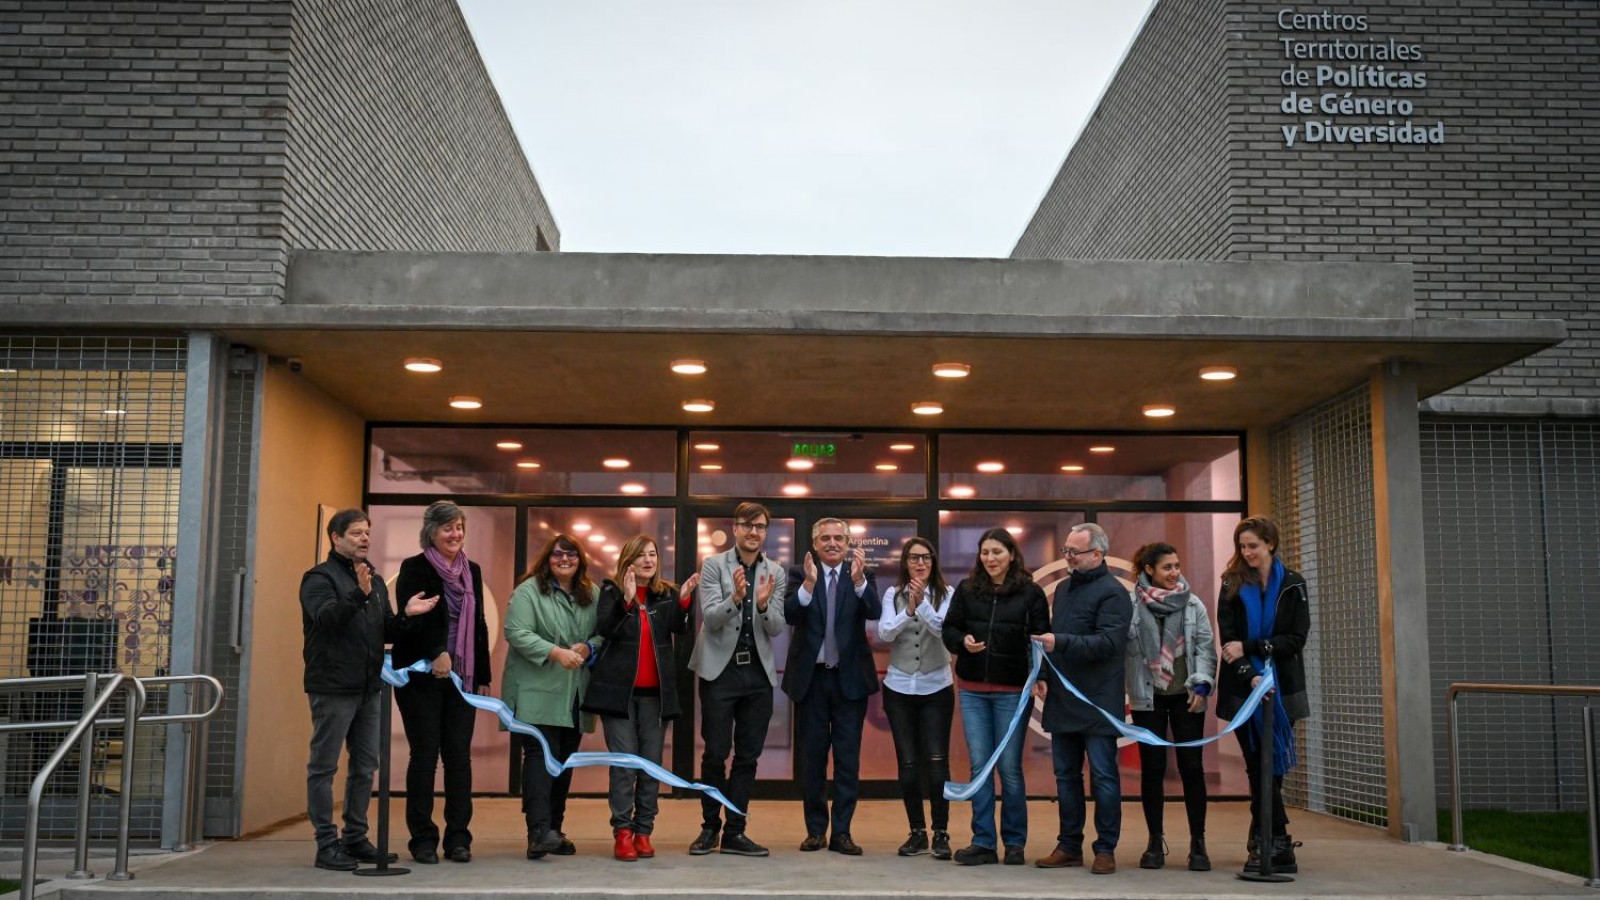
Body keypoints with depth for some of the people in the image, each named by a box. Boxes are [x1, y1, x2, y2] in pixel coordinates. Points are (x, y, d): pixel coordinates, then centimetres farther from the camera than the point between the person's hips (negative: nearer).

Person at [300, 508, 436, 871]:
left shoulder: (376, 581, 17)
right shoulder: (320, 577, -5)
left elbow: (387, 633, 17)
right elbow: (326, 617, -22)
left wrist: (406, 615, -3)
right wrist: (358, 595, -36)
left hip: (368, 689, 8)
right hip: (333, 688, -8)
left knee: (365, 767, 11)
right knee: (324, 767, -1)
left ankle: (355, 839, 20)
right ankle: (326, 844, 3)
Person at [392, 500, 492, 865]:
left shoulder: (472, 571, 14)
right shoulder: (414, 568, -3)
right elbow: (411, 619, -15)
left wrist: (483, 677, 13)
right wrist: (437, 654, -28)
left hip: (462, 678, 4)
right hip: (423, 676, -4)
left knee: (459, 756, 3)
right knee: (425, 755, -1)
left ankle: (458, 838, 8)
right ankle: (423, 839, 7)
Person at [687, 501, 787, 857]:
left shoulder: (776, 573, 6)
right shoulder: (713, 565, -2)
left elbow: (776, 629, 0)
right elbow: (711, 619, -11)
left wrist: (763, 603, -21)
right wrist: (735, 597, -29)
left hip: (759, 672, 3)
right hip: (721, 669, -3)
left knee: (748, 756, 6)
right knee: (715, 753, 1)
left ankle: (735, 831, 13)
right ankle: (709, 827, 16)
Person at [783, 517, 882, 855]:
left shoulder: (860, 576, 2)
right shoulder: (800, 575, 0)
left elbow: (875, 612, -15)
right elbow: (790, 615, -15)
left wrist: (858, 579, -30)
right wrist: (809, 583, -29)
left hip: (849, 677, 0)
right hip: (810, 677, 0)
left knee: (848, 758, 3)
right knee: (812, 757, 8)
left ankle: (842, 832, 10)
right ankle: (815, 830, 19)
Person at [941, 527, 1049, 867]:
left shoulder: (1030, 593, -2)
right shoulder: (967, 589, 6)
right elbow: (948, 629, 9)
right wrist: (963, 641, -13)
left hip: (1013, 690, -3)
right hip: (972, 689, 3)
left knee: (1009, 768, 2)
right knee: (979, 766, 5)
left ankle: (1015, 842, 14)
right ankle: (983, 842, 11)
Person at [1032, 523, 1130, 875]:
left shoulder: (1112, 592, -10)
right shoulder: (1063, 588, 16)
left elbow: (1109, 643, -21)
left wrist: (1059, 643, -26)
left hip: (1096, 703, -8)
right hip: (1062, 700, 8)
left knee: (1103, 777, 0)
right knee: (1066, 776, 12)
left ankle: (1106, 849, 8)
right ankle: (1069, 846, 20)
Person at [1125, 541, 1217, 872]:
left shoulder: (1193, 605, 4)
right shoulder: (1132, 605, -3)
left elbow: (1206, 647, 3)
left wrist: (1201, 684, -9)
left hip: (1186, 697, 1)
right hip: (1148, 698, -1)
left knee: (1192, 767, -1)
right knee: (1152, 768, 3)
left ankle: (1198, 842, 8)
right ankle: (1155, 841, 14)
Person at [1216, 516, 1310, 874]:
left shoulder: (1292, 585, 3)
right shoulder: (1232, 586, 3)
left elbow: (1297, 639, -6)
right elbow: (1228, 640, -5)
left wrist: (1248, 647, -15)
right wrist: (1251, 676, -20)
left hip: (1283, 687, 0)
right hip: (1243, 689, 0)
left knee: (1272, 766, -1)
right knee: (1260, 766, -1)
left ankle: (1261, 841, 4)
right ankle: (1278, 844, 1)